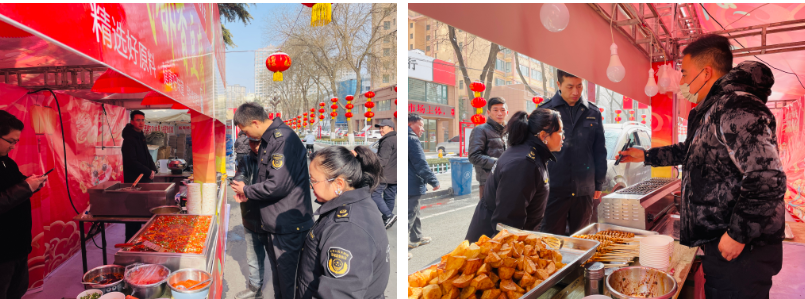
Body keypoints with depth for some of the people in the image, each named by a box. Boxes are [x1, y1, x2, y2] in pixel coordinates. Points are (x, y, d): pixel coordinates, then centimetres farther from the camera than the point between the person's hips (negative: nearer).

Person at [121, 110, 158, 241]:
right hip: (134, 181, -9)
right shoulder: (129, 139, -13)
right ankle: (131, 241, 4)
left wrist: (153, 169, 4)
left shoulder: (140, 137, 16)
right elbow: (131, 162, -20)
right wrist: (148, 172, -15)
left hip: (144, 180, 9)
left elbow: (147, 156, 21)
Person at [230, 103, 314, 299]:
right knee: (278, 275, 23)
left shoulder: (283, 139, -22)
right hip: (274, 224, 10)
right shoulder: (268, 139, 10)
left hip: (288, 227, -10)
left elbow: (278, 185, -27)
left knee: (287, 280, 4)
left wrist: (246, 190, -10)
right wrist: (249, 195, 4)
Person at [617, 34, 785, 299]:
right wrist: (645, 156, 31)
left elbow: (767, 179, -29)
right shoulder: (711, 111, 14)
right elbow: (689, 150, 32)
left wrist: (739, 235, -23)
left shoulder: (737, 109, -21)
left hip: (742, 249, -10)